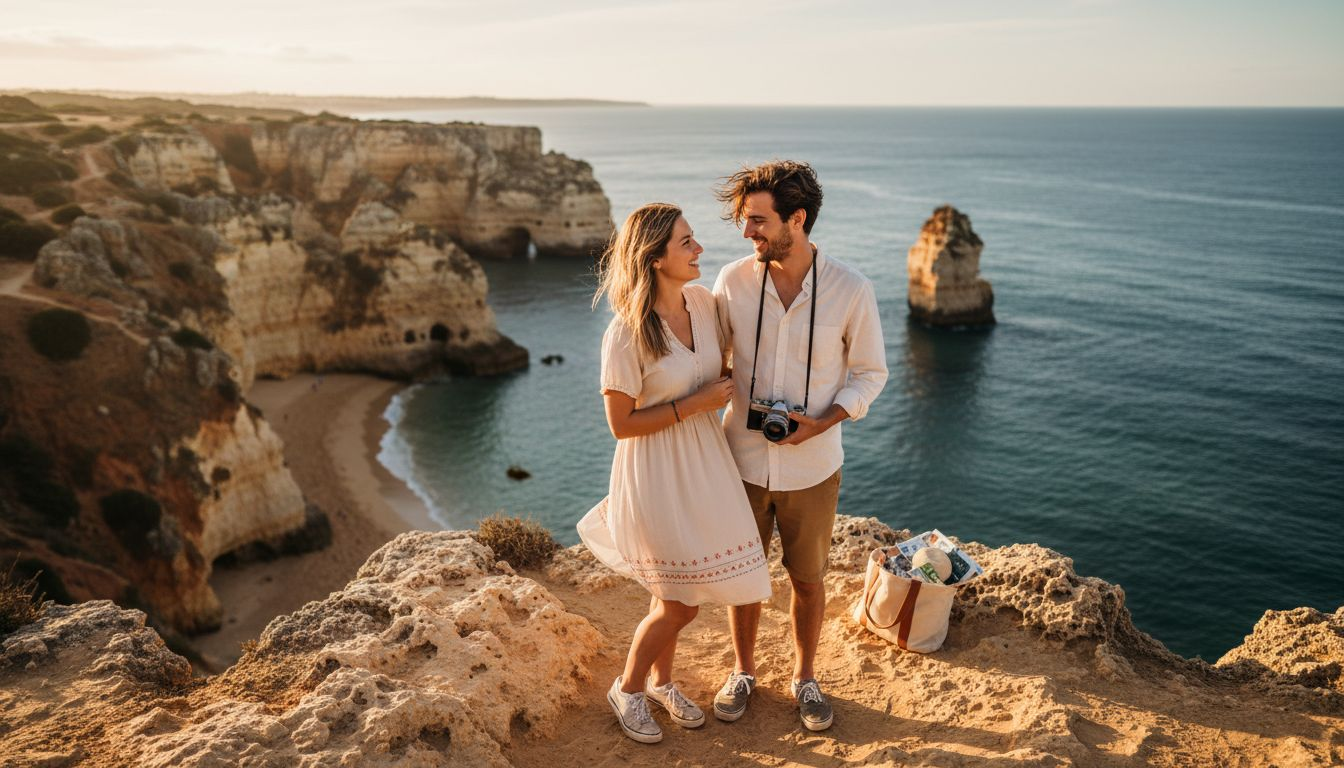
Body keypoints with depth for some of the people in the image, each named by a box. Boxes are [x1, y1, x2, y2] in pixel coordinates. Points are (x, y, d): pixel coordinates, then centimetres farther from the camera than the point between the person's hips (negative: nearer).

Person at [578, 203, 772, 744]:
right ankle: (627, 689, 29)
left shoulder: (703, 302, -3)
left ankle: (661, 681, 43)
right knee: (679, 602, 3)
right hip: (657, 472, -6)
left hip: (704, 464, 6)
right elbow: (621, 424, -17)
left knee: (676, 591, 19)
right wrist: (694, 404, -20)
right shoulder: (626, 333, -22)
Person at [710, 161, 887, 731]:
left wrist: (823, 422, -17)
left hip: (812, 466, -1)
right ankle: (743, 672, 40)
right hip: (742, 460, 1)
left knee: (807, 579, 15)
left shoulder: (850, 289, -13)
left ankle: (805, 679, 39)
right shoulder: (732, 282, -9)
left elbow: (870, 373, -1)